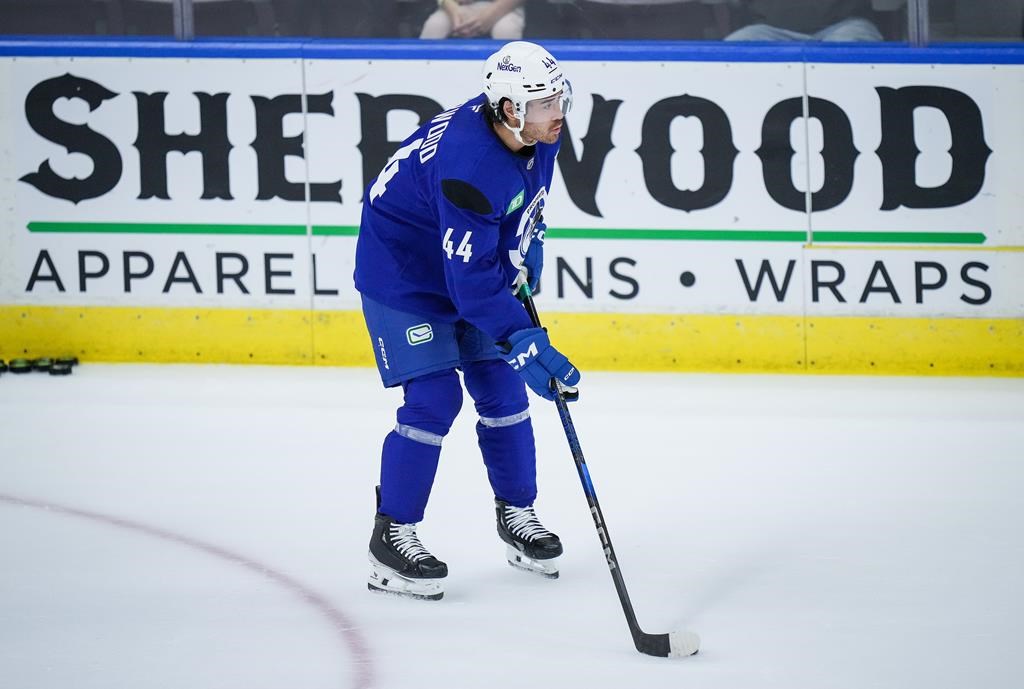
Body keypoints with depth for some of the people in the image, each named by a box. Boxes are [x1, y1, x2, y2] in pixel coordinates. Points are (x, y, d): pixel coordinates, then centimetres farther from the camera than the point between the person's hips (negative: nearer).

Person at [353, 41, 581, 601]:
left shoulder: (538, 135, -12)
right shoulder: (468, 165, -37)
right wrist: (525, 343, -39)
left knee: (502, 387, 9)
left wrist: (528, 245, 7)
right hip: (402, 273, -8)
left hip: (477, 265, 8)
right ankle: (391, 537, -3)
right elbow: (471, 281, -37)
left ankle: (516, 514, 25)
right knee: (434, 398, -13)